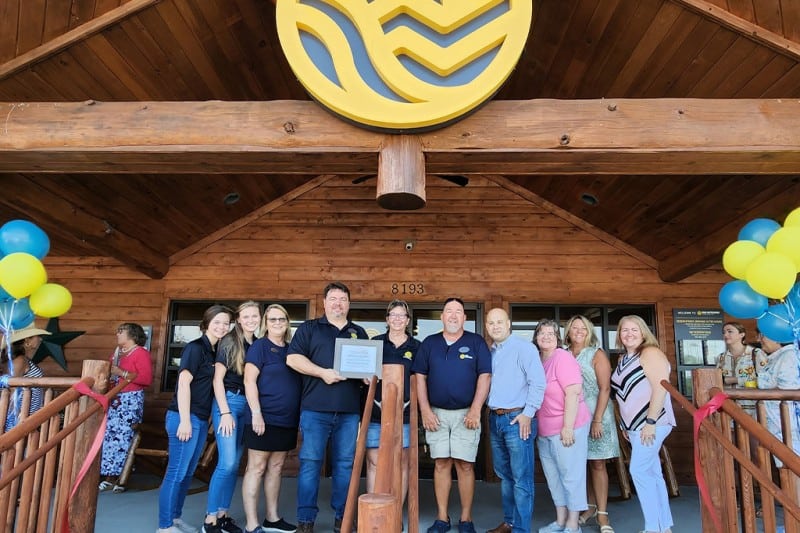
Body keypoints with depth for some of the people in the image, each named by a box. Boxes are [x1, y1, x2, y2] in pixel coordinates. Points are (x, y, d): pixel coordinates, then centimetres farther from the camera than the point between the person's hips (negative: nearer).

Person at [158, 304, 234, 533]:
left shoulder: (215, 351, 13)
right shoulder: (195, 347, -10)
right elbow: (183, 383, -15)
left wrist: (205, 419, 14)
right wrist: (185, 420, -19)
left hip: (201, 419, 8)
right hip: (185, 417, -8)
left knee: (188, 473, 15)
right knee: (176, 472, -2)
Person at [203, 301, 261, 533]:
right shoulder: (229, 342, -6)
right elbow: (217, 379, -8)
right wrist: (225, 412, -14)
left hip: (248, 404, 6)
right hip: (228, 401, -6)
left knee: (235, 463, 8)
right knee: (227, 463, -11)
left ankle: (222, 514, 18)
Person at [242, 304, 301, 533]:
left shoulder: (291, 349, 13)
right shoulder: (259, 346, -5)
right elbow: (249, 381, -12)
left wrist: (298, 415, 13)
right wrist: (256, 413, -19)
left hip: (287, 420, 7)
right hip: (264, 418, -7)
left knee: (276, 468, 13)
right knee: (256, 469, -2)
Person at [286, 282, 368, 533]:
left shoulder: (359, 333, 17)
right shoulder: (309, 328, 7)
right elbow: (293, 358, -4)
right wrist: (323, 372, -15)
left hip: (349, 409, 3)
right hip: (315, 408, -3)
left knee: (345, 464, 7)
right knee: (310, 462, -1)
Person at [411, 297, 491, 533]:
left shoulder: (476, 342, 2)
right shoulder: (429, 343, 7)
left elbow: (484, 376, -3)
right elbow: (420, 377, 6)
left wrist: (475, 410, -10)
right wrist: (425, 410, -2)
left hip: (466, 413, -2)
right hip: (436, 413, 2)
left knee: (464, 465, 0)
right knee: (441, 464, 5)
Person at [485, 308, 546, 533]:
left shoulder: (524, 348, -8)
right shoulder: (489, 352, 13)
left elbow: (538, 383, -14)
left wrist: (528, 414, -16)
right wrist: (489, 411, 13)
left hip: (517, 419, -7)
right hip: (495, 419, 7)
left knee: (521, 478, -2)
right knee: (504, 475, 16)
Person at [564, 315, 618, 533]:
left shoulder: (597, 355, -2)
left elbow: (605, 389, -8)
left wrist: (597, 420, -15)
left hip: (596, 415, -3)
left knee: (597, 464, -1)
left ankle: (602, 514, 4)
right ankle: (590, 507, 22)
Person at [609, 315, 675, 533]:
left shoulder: (650, 353, -10)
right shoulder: (624, 360, 15)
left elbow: (660, 388, -19)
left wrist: (650, 422, -23)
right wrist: (626, 425, 17)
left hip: (651, 423, -9)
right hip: (635, 424, 9)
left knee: (639, 470, -10)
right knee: (652, 473, 11)